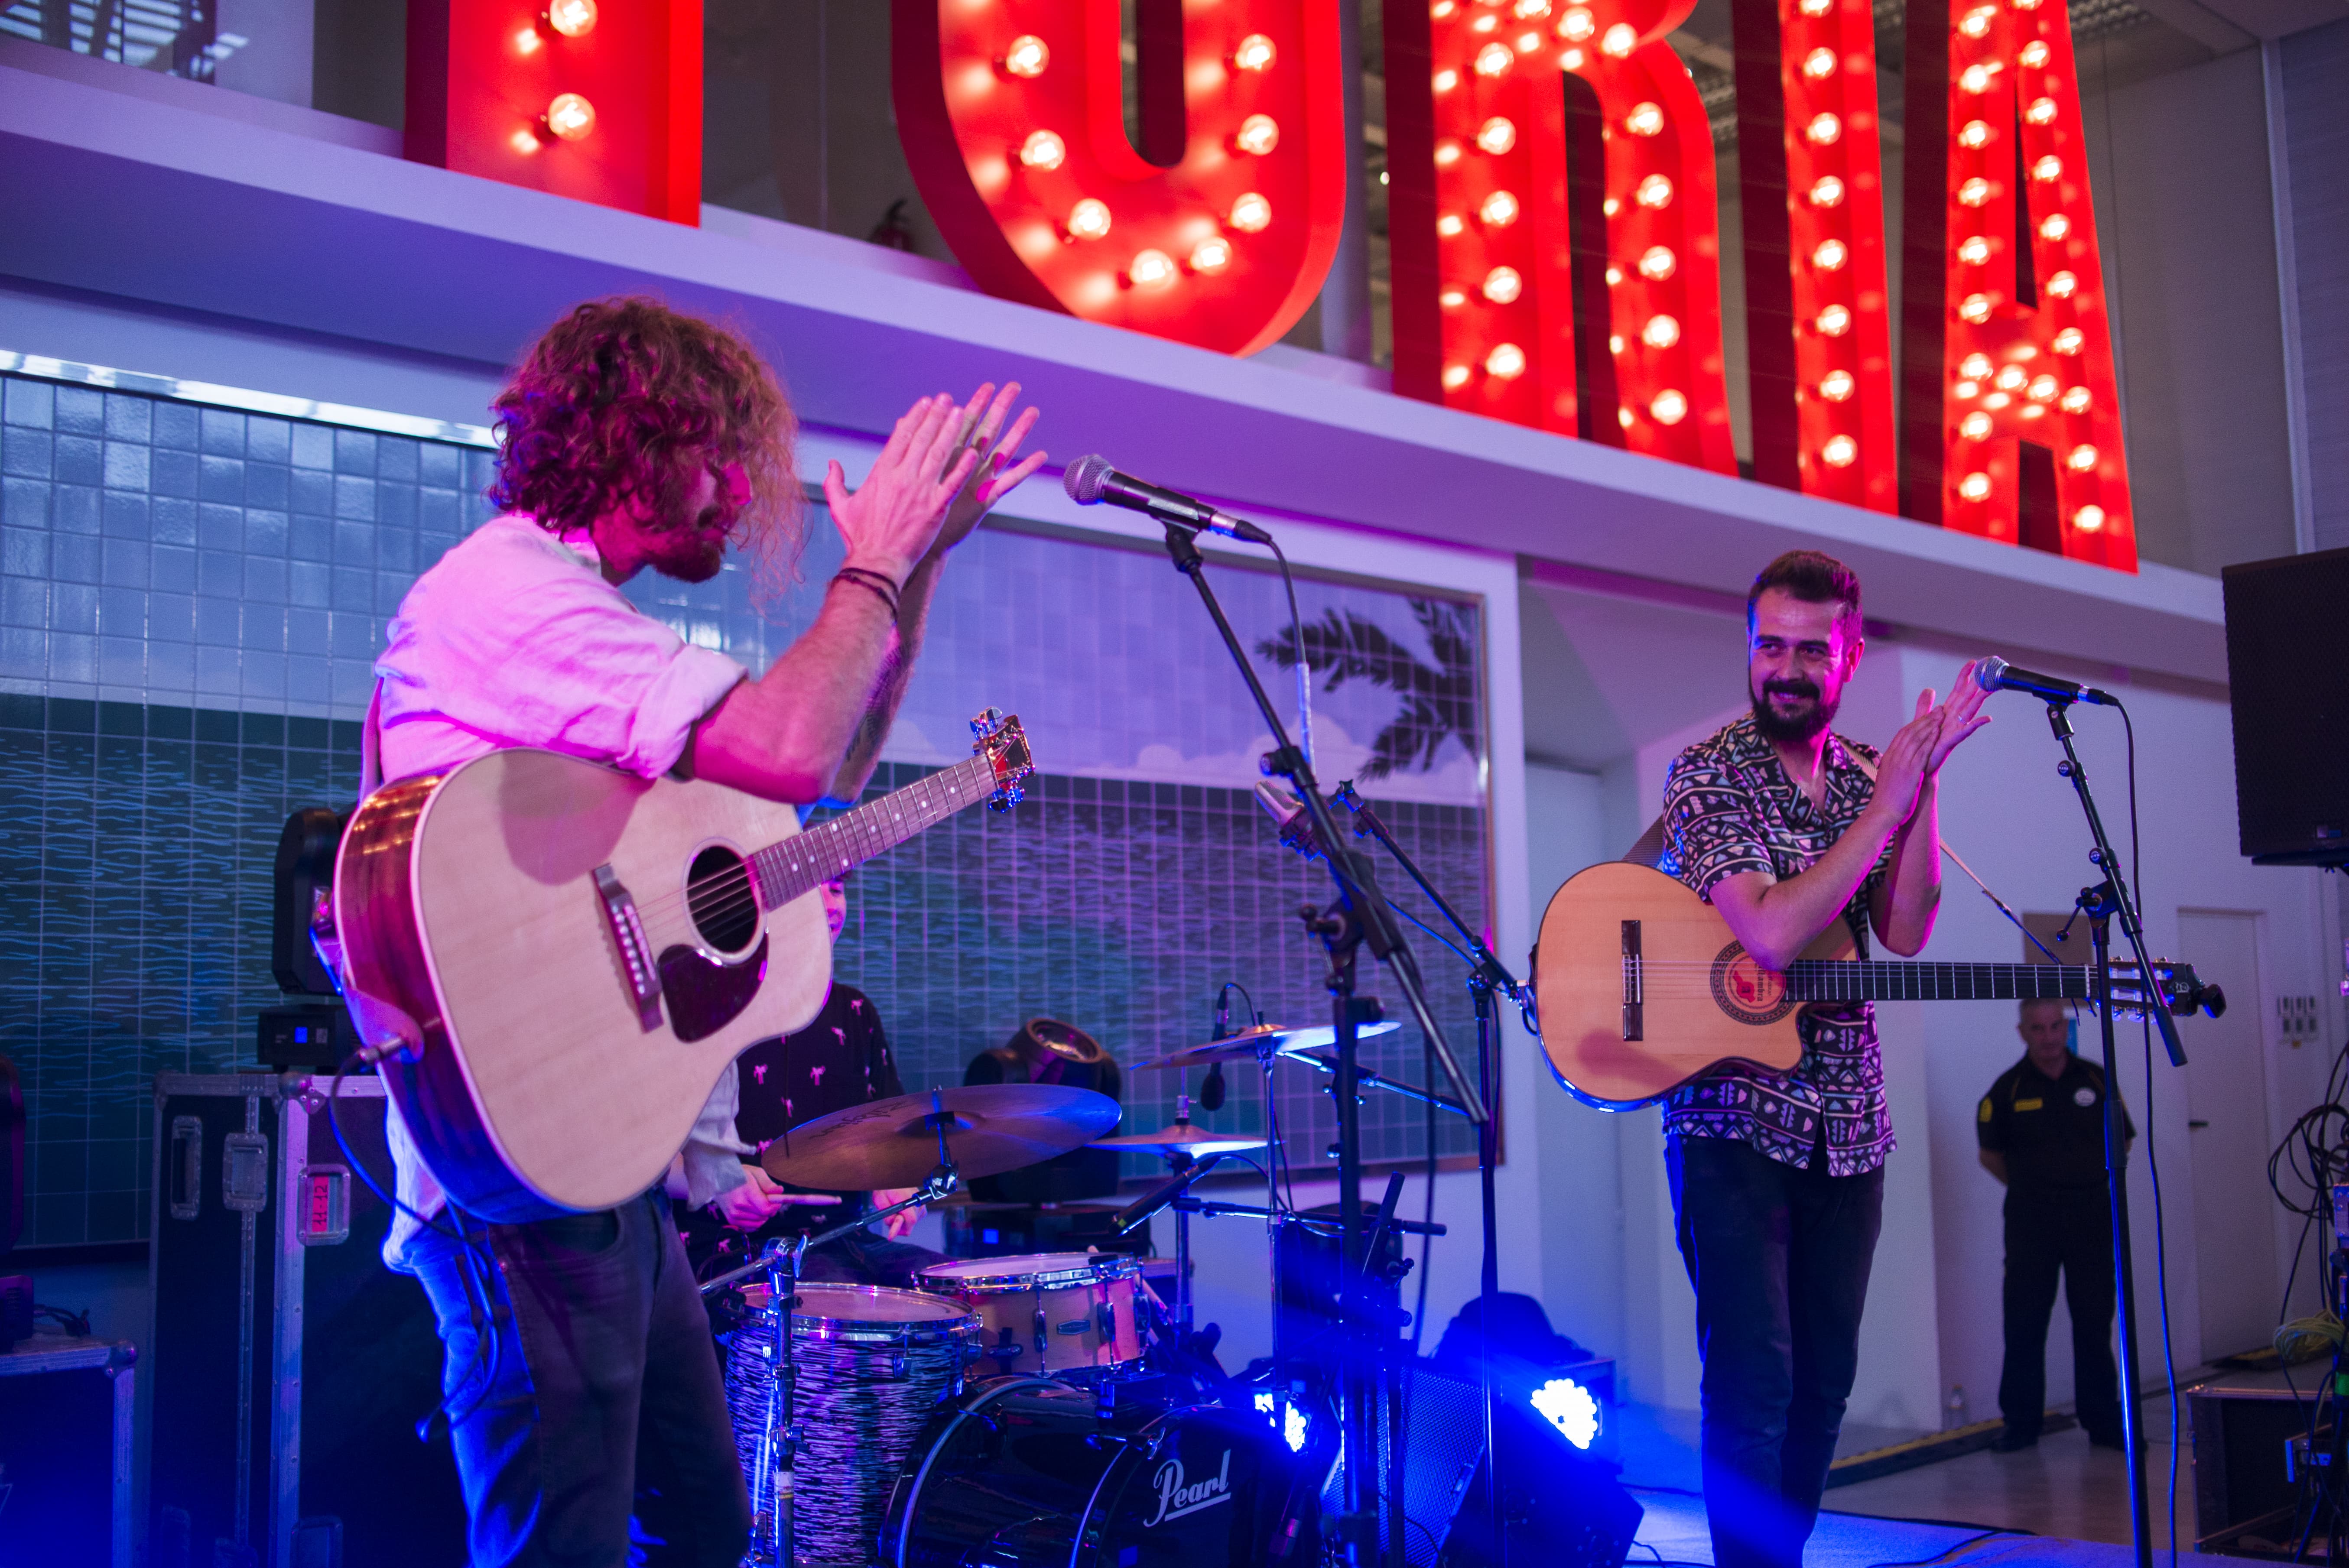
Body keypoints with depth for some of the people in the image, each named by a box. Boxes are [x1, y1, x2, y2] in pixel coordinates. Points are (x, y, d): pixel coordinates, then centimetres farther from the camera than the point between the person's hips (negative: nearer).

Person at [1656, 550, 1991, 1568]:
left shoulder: (1872, 775, 10)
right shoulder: (1708, 772, -8)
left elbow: (1905, 932, -4)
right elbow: (1771, 933, -22)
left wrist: (1926, 779, -11)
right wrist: (1890, 802, -17)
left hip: (1845, 1125, 6)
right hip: (1735, 1115, -6)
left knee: (1825, 1380, 13)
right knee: (1754, 1385, -7)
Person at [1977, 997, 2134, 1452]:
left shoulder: (2095, 1079, 5)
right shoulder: (2008, 1088, -1)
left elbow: (2122, 1141, 16)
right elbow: (1990, 1154, 9)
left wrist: (2089, 1184, 10)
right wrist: (2032, 1188, 8)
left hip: (2092, 1214, 1)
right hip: (2030, 1219, -1)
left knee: (2095, 1320, 4)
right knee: (2024, 1321, -1)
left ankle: (2103, 1421, 13)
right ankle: (2021, 1422, 7)